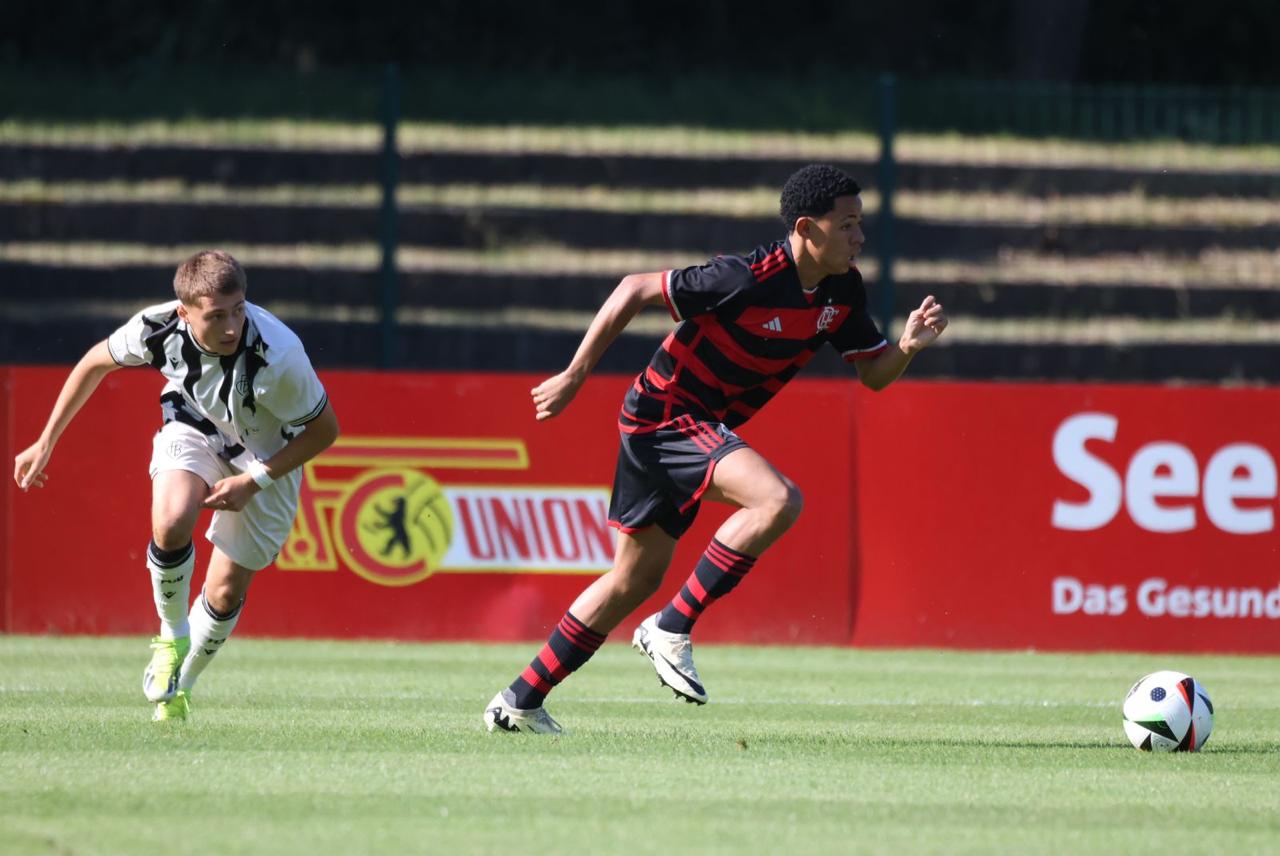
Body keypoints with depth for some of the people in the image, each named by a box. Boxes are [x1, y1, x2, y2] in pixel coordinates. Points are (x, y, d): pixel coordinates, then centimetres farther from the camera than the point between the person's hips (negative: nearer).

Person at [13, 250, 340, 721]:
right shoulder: (157, 327, -29)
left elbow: (325, 430, -20)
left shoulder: (278, 357, -38)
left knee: (226, 593, 0)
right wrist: (46, 443, -1)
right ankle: (172, 636, -2)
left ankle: (177, 688, 28)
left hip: (267, 456, -1)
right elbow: (96, 363, -6)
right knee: (171, 522, -30)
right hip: (194, 426, 1)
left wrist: (253, 482, -23)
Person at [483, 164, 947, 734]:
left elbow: (874, 374, 7)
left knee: (636, 578, 14)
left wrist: (909, 345, -16)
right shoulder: (749, 279, -25)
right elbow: (634, 291, -18)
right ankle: (672, 628, -16)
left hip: (705, 425, 9)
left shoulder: (842, 290, -2)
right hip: (666, 414, -9)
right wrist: (573, 379, -14)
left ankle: (520, 701, 23)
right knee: (778, 500, -27)